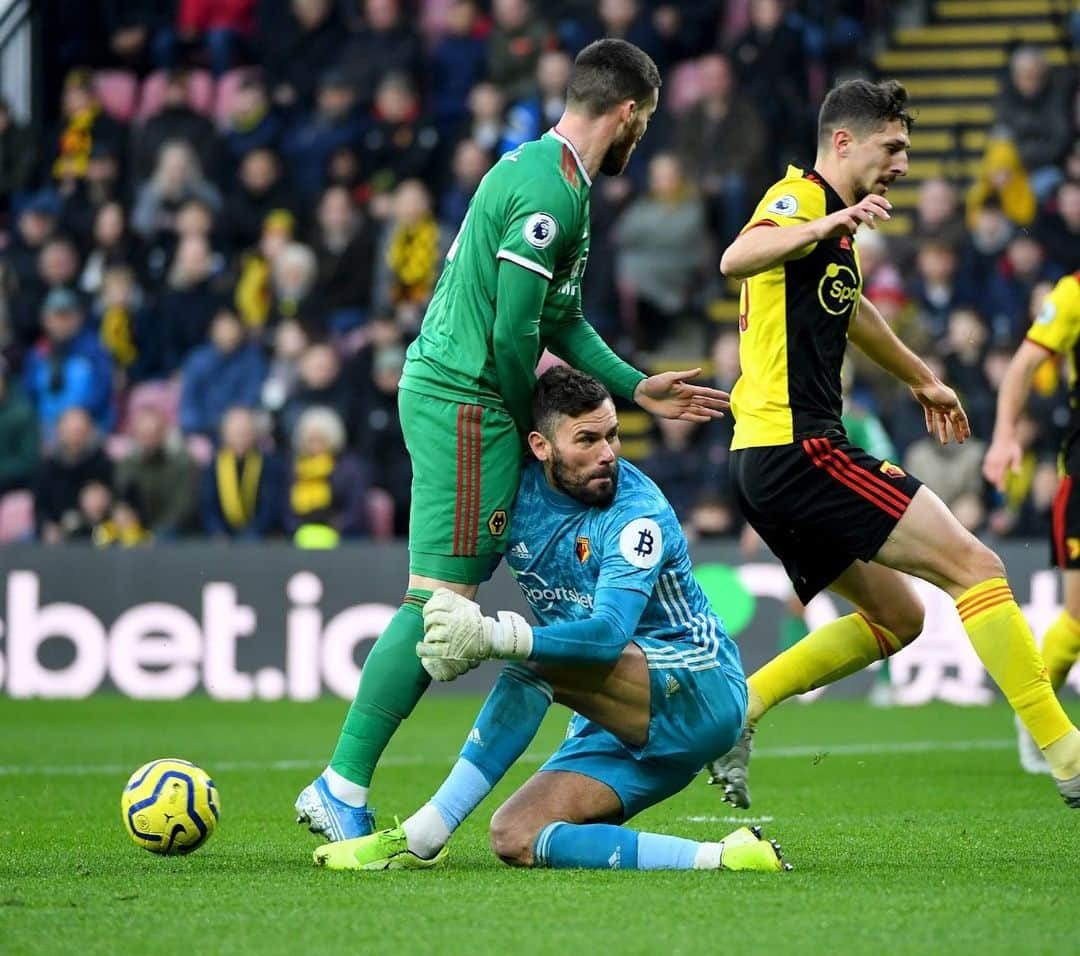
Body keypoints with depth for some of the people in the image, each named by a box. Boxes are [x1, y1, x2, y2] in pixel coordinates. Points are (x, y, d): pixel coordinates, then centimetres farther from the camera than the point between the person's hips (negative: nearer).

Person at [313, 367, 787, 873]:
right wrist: (444, 616, -12)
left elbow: (609, 633, -34)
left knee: (530, 663, -29)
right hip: (620, 724, 8)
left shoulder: (638, 515, -19)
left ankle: (423, 835, -27)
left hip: (700, 691, -8)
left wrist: (494, 636, -47)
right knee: (515, 839, -9)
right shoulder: (517, 489, 0)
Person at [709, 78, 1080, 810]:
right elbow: (735, 260, -32)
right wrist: (825, 225, -50)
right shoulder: (802, 198, -10)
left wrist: (922, 379, 54)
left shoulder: (831, 215, 21)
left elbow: (850, 310, 41)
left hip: (771, 466, 10)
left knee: (896, 618, 15)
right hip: (800, 448, -10)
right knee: (974, 565, -12)